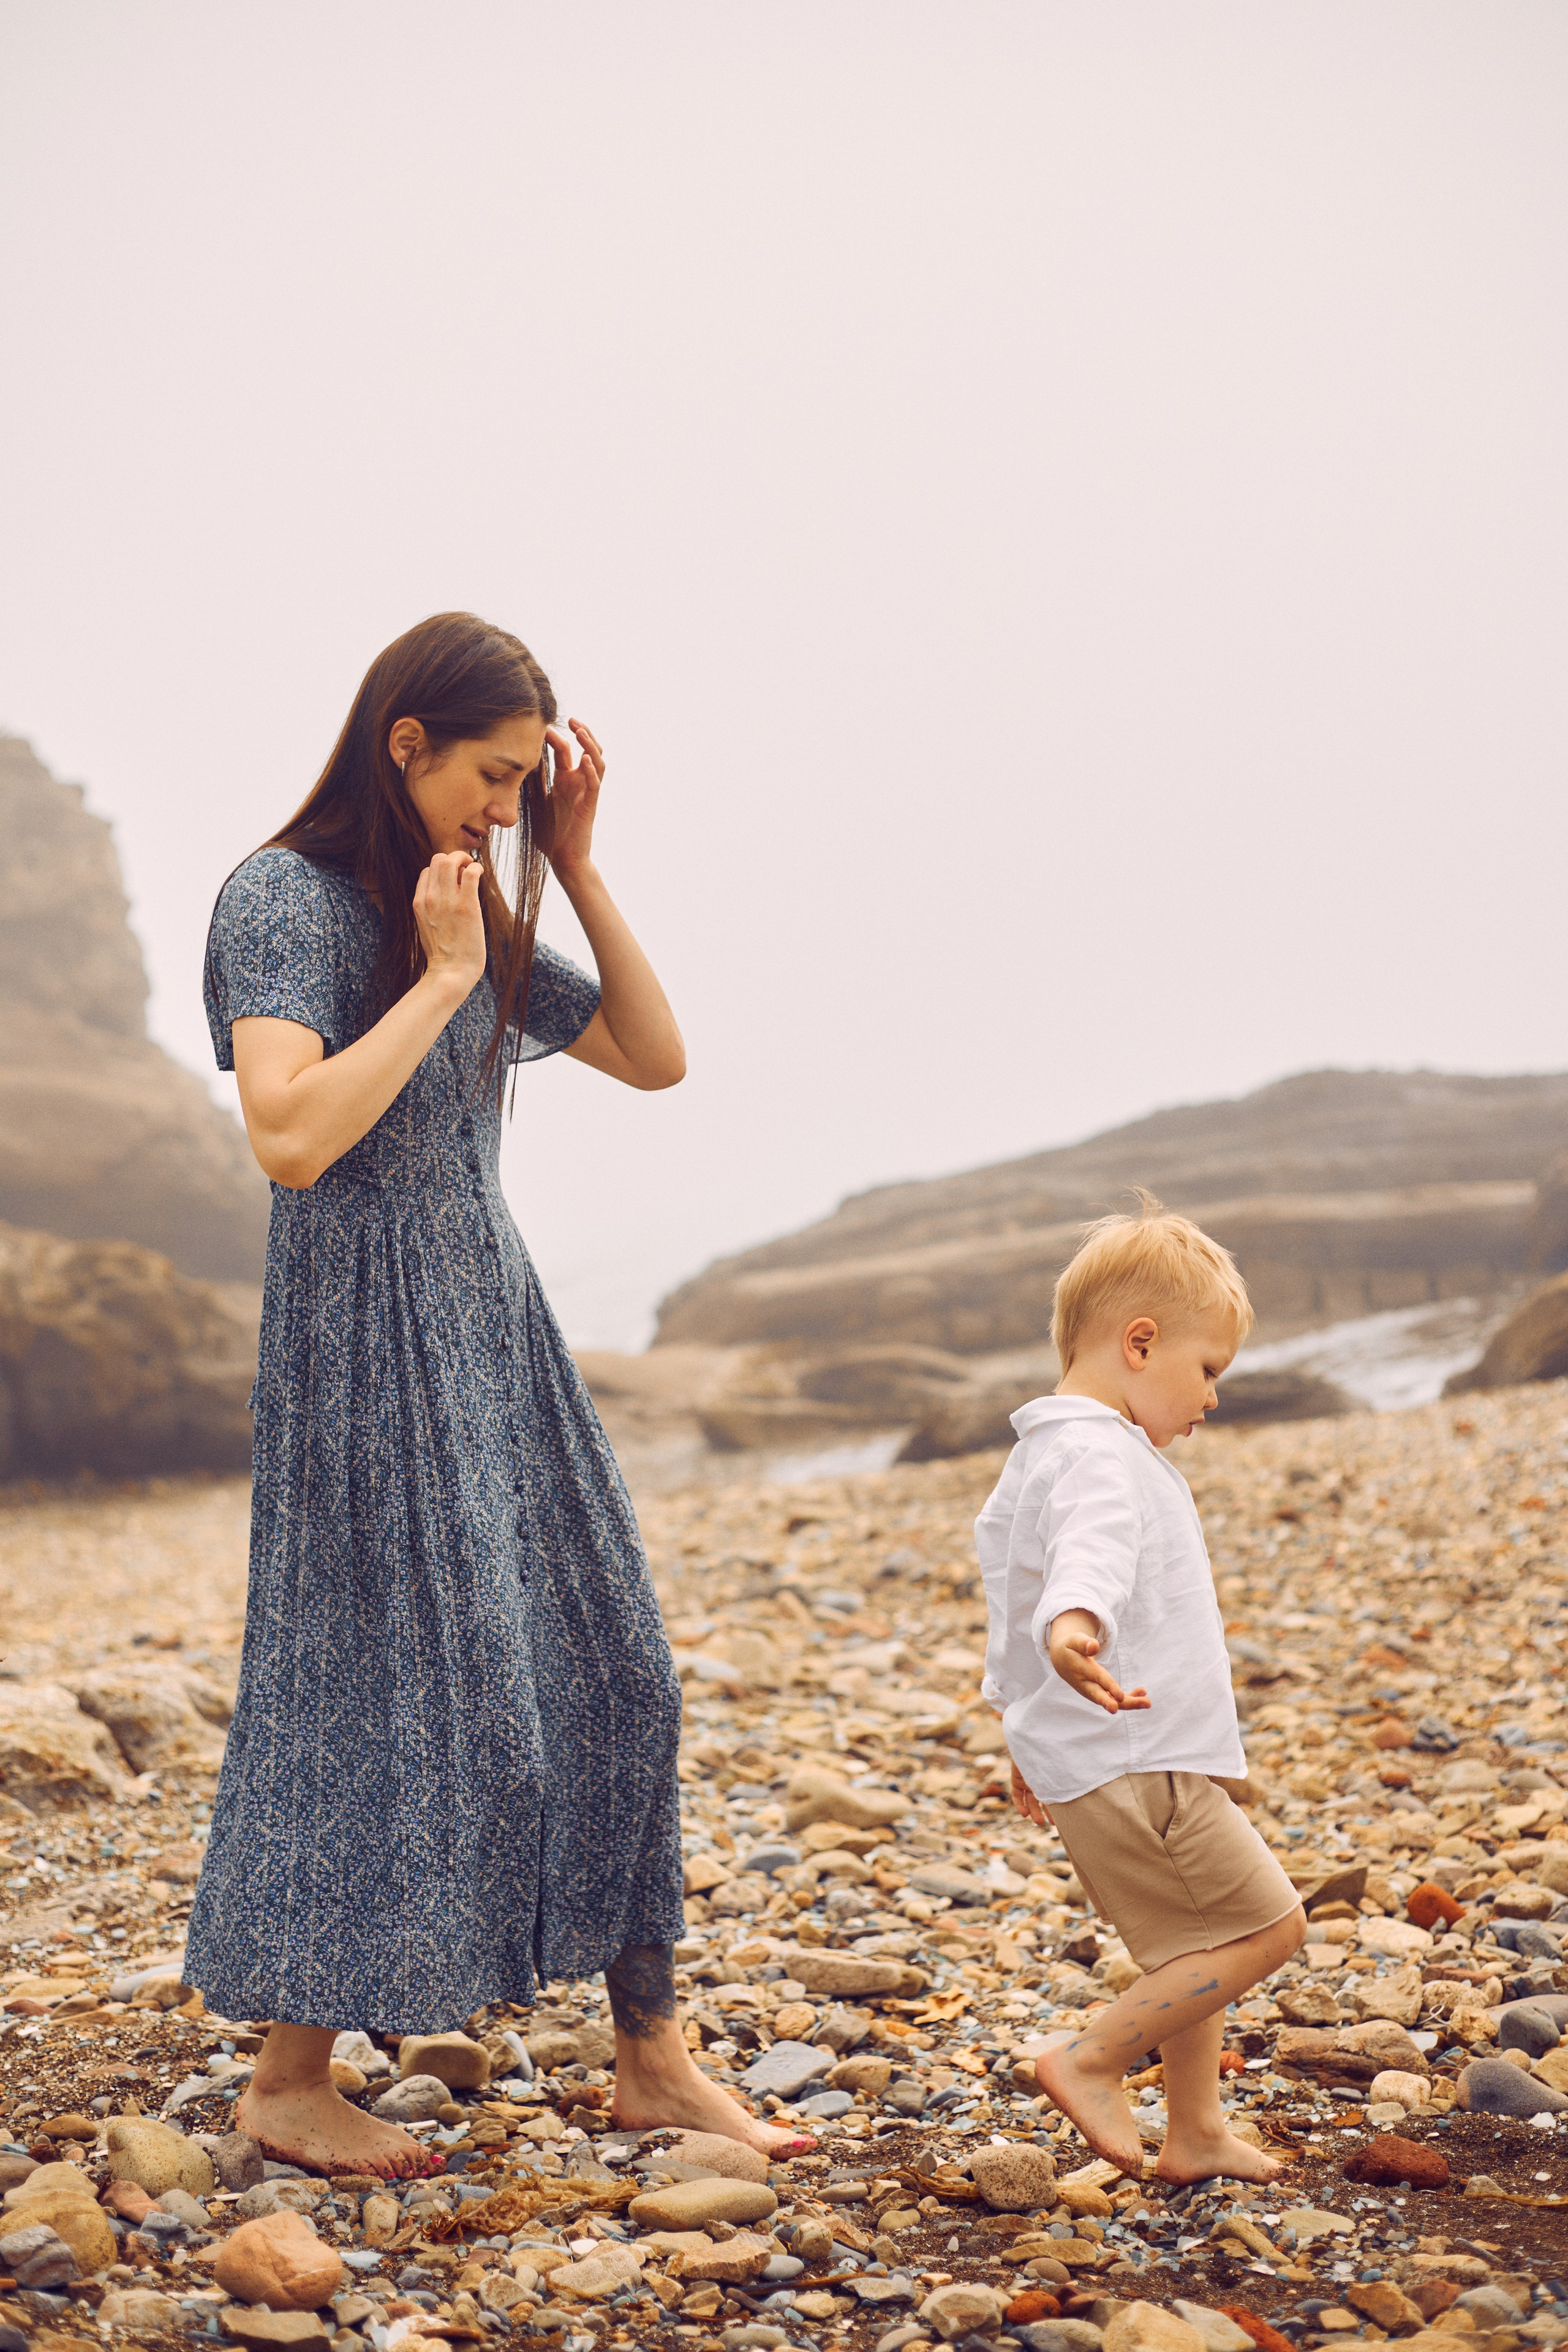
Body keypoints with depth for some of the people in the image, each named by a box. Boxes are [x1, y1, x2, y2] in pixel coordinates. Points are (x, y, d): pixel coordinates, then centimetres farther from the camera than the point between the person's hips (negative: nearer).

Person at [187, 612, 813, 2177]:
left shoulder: (481, 919, 12)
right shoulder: (281, 902, -11)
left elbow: (656, 1058, 12)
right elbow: (292, 1139, -26)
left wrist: (577, 869, 5)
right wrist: (442, 978, -19)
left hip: (495, 1328, 8)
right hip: (364, 1342, -8)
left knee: (607, 1667, 7)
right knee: (391, 1689, -3)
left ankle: (650, 2056, 17)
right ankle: (288, 2078, 14)